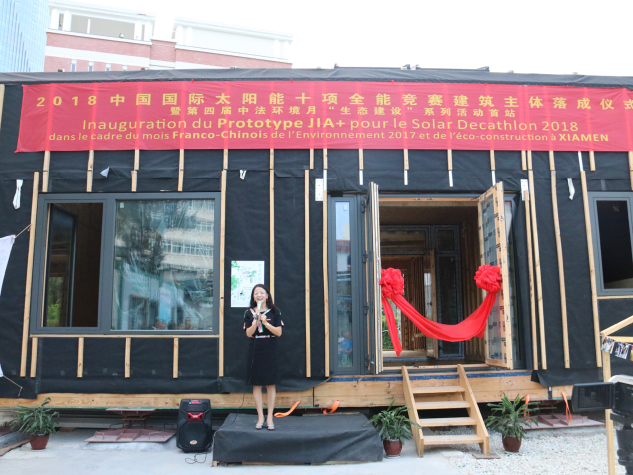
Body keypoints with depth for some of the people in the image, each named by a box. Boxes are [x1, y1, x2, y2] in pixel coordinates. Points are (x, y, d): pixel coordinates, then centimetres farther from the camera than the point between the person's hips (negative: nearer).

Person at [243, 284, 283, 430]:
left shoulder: (274, 312, 2)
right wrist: (256, 320, -18)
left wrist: (265, 322, -16)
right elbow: (249, 333, -5)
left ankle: (270, 418, 9)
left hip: (270, 350, -1)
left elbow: (278, 332, -5)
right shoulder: (249, 313, 4)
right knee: (256, 385, 3)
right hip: (255, 350, 1)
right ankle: (260, 417, 12)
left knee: (270, 384, 1)